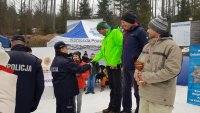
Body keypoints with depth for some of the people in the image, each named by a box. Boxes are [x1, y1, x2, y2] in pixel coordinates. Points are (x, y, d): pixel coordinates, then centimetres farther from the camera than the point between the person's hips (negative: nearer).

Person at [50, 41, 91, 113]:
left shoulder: (54, 61, 12)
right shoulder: (65, 61, -18)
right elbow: (79, 69, -19)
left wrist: (75, 74, 10)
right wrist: (89, 65, -3)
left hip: (58, 91, 9)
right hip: (67, 91, -9)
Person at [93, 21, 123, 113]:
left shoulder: (115, 32, -8)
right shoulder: (105, 39, 20)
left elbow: (121, 46, -18)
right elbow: (102, 52, 24)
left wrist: (114, 62, -19)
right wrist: (94, 59, 11)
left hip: (116, 65, -9)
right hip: (109, 66, 9)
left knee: (117, 87, -1)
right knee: (112, 87, 16)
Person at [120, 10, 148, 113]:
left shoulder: (140, 31, -10)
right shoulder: (126, 33, 14)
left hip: (135, 67, -8)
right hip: (126, 67, 8)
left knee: (137, 91, 3)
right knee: (125, 90, 17)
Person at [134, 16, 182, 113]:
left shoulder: (171, 46, -12)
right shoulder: (147, 46, 12)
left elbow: (171, 70, -21)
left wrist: (146, 77, -17)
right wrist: (138, 75, -9)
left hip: (161, 97, -7)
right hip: (144, 93, 7)